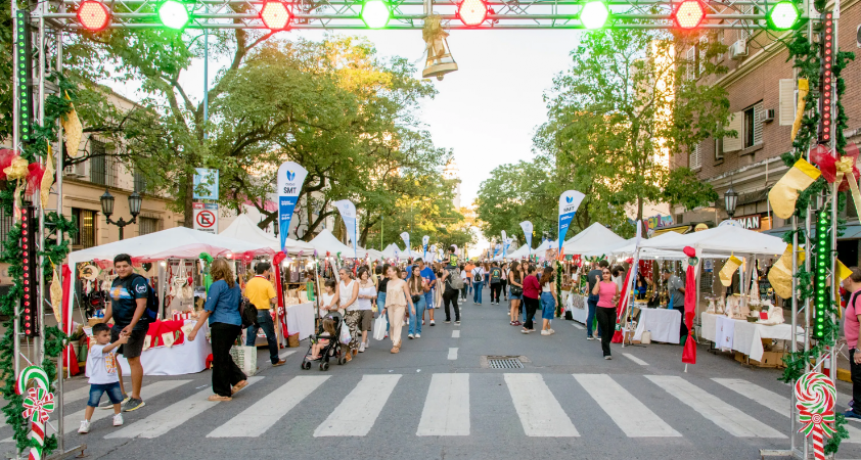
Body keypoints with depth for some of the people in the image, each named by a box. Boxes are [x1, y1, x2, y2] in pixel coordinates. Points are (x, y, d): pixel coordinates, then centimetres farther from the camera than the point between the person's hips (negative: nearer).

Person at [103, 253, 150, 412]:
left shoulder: (137, 281, -12)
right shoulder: (115, 282, 15)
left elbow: (141, 305, -19)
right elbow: (111, 304, 23)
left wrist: (131, 326, -27)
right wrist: (102, 324, 19)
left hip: (135, 327, -9)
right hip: (118, 326, 9)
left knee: (133, 360, -5)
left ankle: (136, 399, 6)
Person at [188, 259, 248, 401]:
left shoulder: (217, 285, -11)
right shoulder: (235, 285, 12)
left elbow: (208, 310, -13)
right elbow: (240, 305, 20)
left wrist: (195, 330, -8)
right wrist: (240, 326, 31)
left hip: (221, 325, -8)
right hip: (236, 324, 8)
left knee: (220, 358, 1)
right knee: (224, 356, 20)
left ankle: (223, 393, 7)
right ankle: (239, 379, 13)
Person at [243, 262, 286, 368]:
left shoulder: (249, 283, 4)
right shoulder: (267, 284, -10)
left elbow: (246, 298, 9)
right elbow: (274, 300, -13)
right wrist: (274, 290, 3)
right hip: (263, 313, -4)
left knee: (250, 340, 6)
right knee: (271, 337, 13)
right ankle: (275, 360, 23)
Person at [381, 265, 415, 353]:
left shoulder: (402, 282, -2)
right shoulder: (388, 283, 10)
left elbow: (408, 295, -1)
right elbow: (387, 296, 15)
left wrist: (412, 306, -3)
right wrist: (385, 307, 13)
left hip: (400, 305, -5)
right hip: (390, 306, 5)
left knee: (397, 324, -9)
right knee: (392, 325, 4)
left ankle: (396, 345, -8)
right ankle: (396, 341, 19)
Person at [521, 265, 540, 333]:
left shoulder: (525, 278, 12)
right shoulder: (533, 278, -14)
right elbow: (537, 287, -20)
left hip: (525, 296, 8)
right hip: (532, 297, -8)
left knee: (528, 312, 13)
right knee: (531, 312, -5)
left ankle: (530, 327, 19)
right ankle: (525, 327, -16)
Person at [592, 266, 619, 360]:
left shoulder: (615, 285, 6)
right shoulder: (599, 284, -4)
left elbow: (617, 296, 19)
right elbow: (594, 292, -23)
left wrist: (615, 298, -6)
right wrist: (598, 280, -14)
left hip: (612, 309, 4)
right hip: (601, 309, -4)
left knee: (611, 330, 8)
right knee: (605, 330, -6)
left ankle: (604, 345, 37)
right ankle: (606, 353, -1)